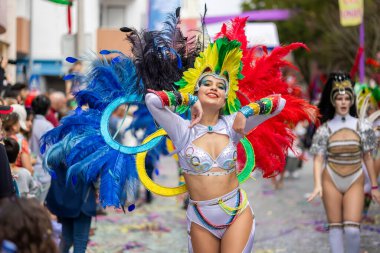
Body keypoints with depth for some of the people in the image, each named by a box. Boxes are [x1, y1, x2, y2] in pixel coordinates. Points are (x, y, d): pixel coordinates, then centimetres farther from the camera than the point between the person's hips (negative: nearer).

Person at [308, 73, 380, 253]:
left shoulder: (362, 127, 2)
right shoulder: (325, 129, 0)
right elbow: (318, 159, -5)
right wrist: (318, 185, -18)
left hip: (355, 182, 0)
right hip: (331, 181, 0)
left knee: (352, 229, -11)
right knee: (335, 226, 3)